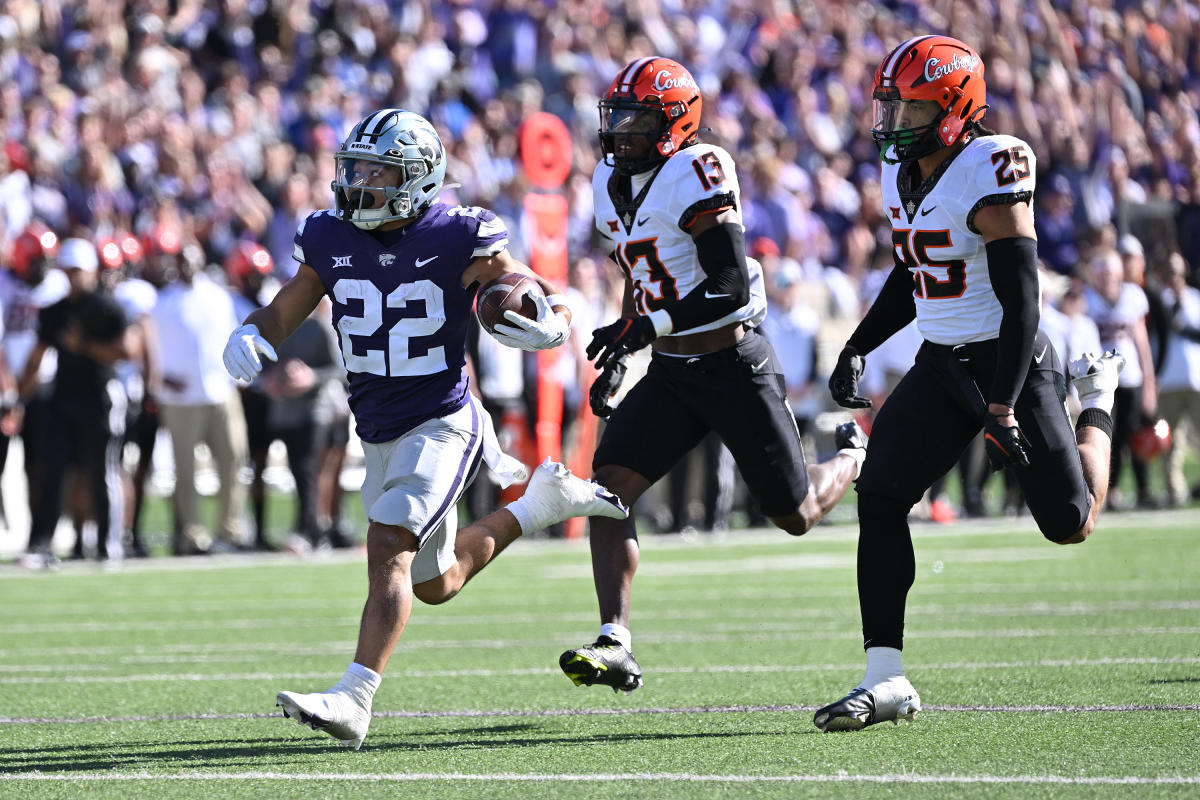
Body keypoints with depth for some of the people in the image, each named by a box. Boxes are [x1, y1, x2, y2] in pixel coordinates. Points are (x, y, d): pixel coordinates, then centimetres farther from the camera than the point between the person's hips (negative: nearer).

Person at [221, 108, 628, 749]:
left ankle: (354, 700, -30)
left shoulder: (459, 240, -14)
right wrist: (248, 337, -17)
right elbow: (283, 313, 7)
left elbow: (554, 303, -8)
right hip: (379, 434, 7)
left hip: (440, 424, -7)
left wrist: (545, 327, -32)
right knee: (436, 584, 20)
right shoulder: (330, 241, -1)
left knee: (389, 549, -25)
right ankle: (540, 500, 42)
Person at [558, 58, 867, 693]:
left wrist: (643, 328, -29)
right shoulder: (611, 186, 8)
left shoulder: (697, 175, -18)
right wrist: (618, 357, 15)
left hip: (734, 364, -7)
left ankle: (855, 457, 40)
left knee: (796, 517, 5)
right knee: (609, 485, -15)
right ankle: (615, 644, -19)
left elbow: (731, 287, -24)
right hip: (670, 374, 7)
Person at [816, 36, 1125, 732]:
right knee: (880, 496, -13)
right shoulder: (903, 174, 5)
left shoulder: (989, 173, -20)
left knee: (1070, 523, 4)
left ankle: (1098, 400, 37)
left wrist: (1003, 407, -26)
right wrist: (856, 352, 12)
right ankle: (887, 680, -13)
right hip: (940, 366, 7)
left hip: (1012, 363, -7)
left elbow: (1021, 301, -22)